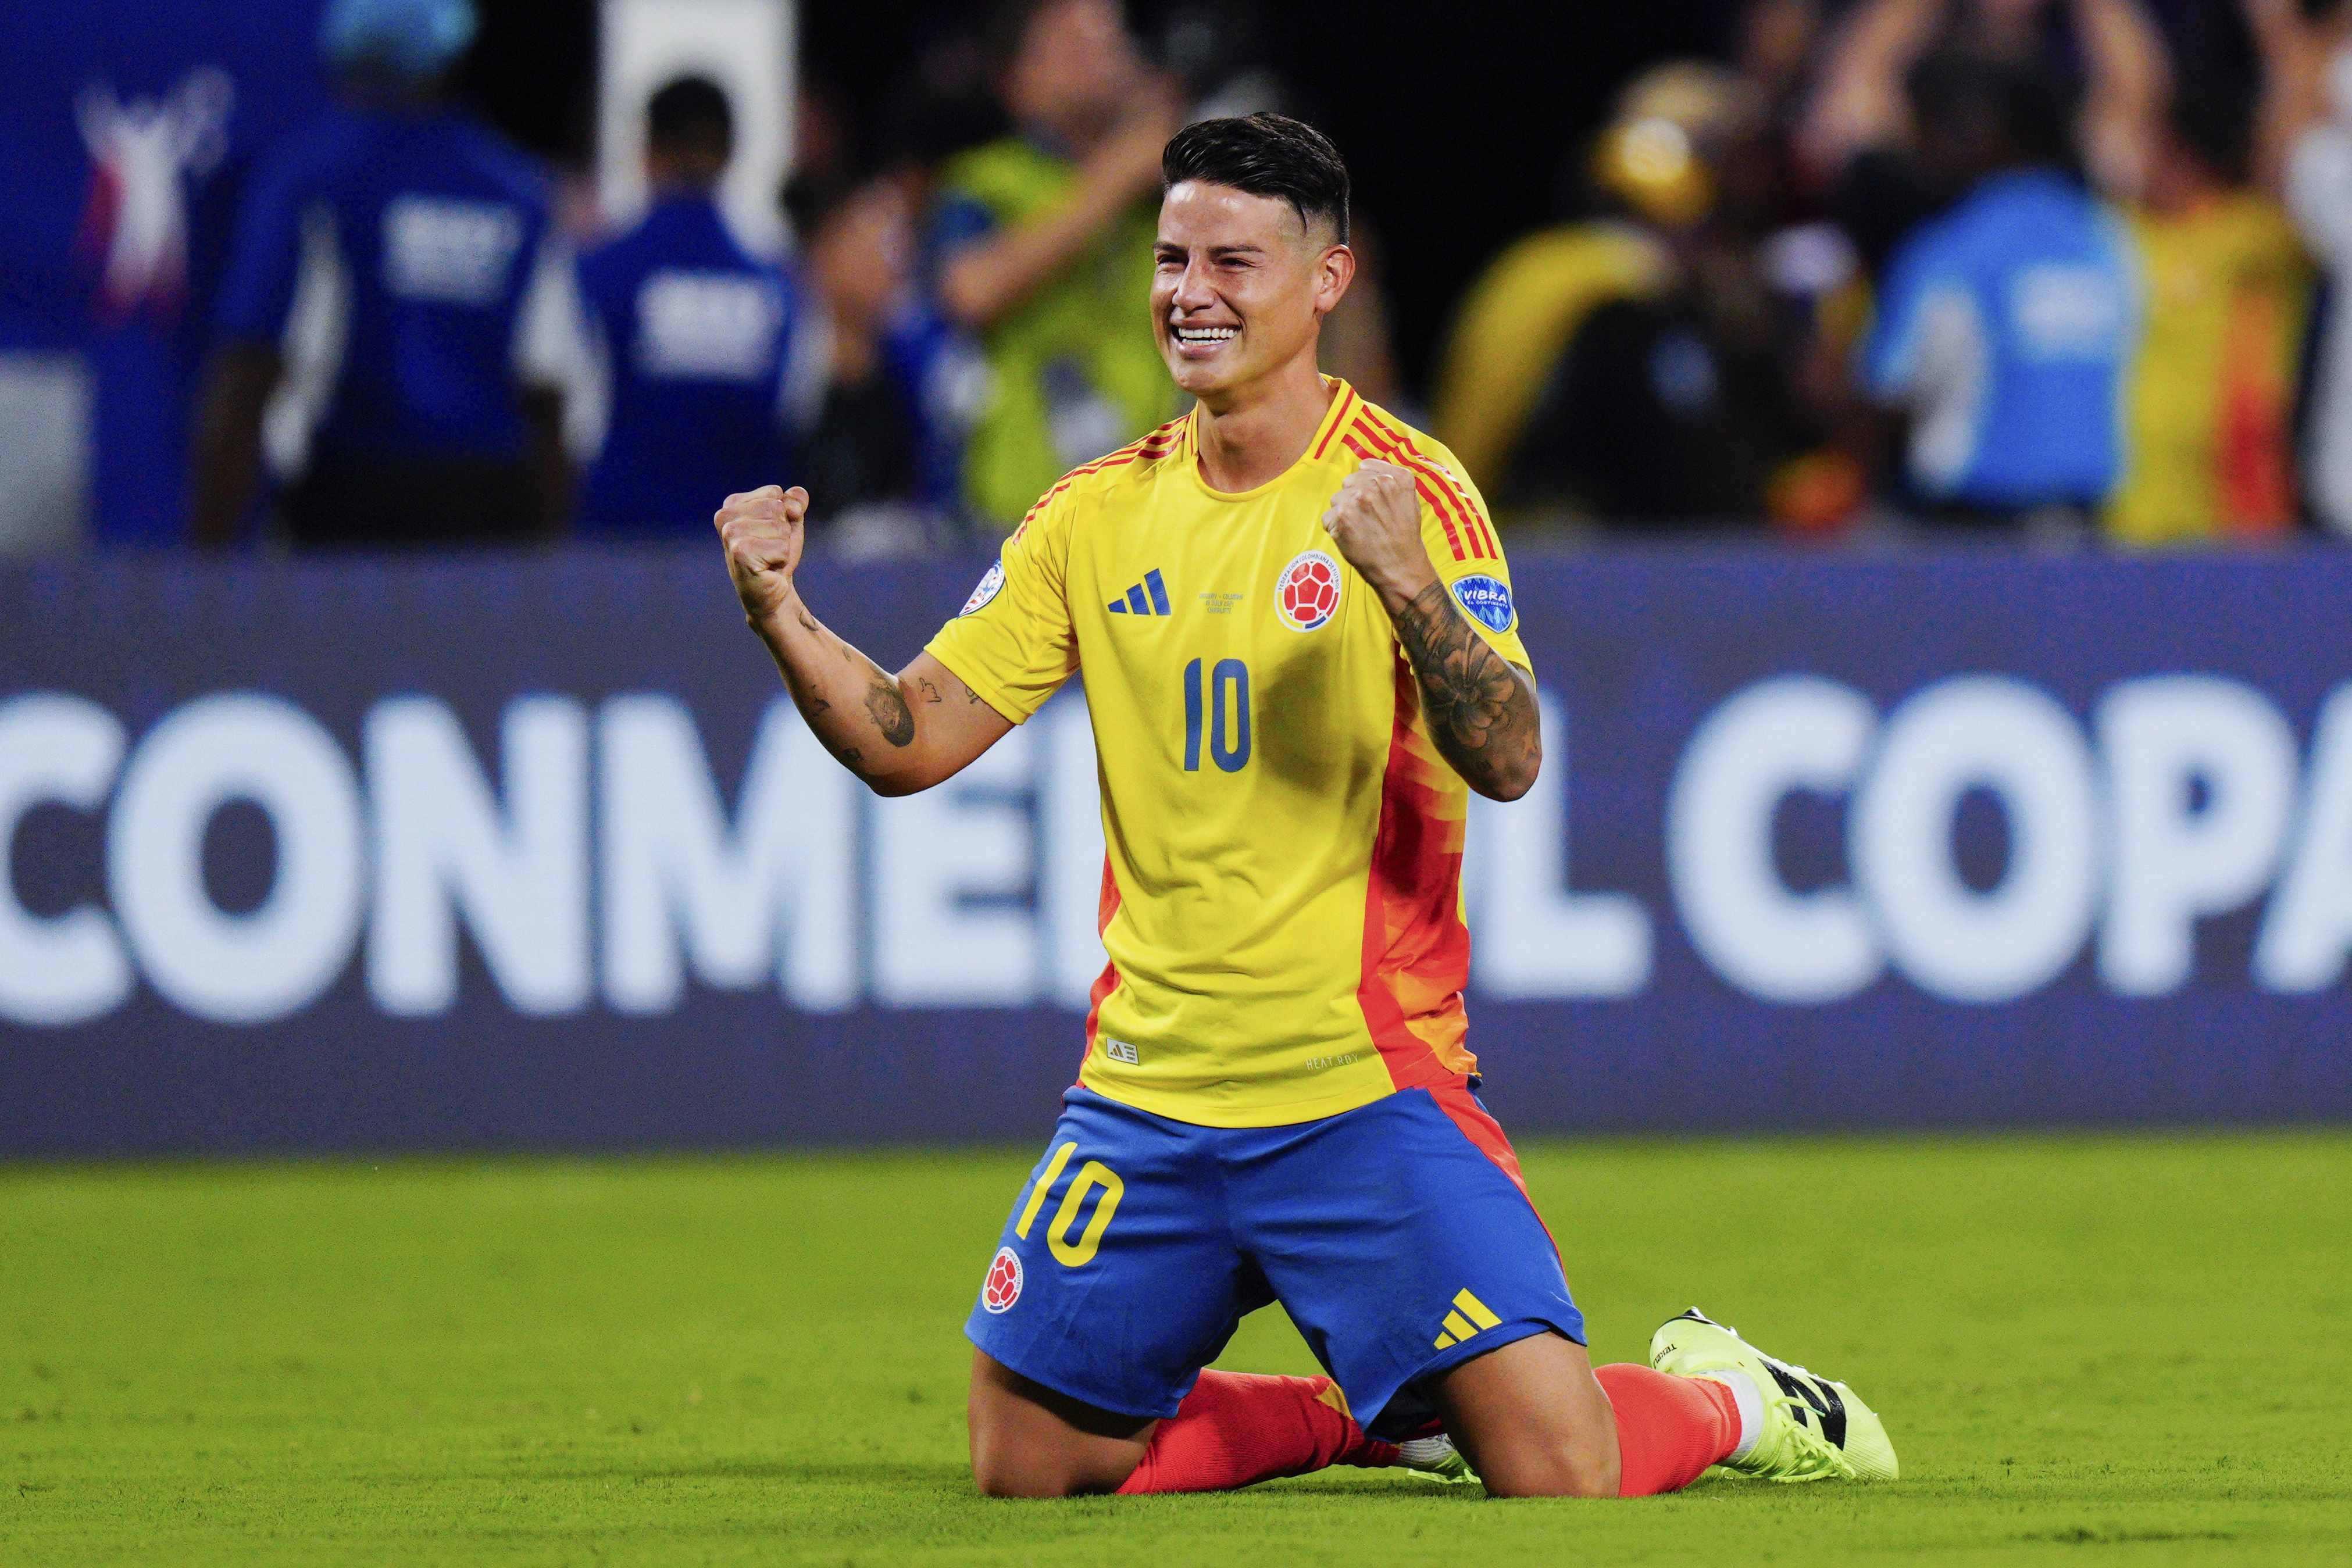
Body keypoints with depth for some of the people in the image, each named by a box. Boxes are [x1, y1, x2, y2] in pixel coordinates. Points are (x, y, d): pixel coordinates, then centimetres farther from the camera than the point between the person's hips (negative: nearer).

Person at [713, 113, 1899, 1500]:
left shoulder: (1406, 491, -7)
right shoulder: (1102, 513, 7)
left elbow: (1508, 762, -18)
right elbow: (906, 743, 6)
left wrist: (1406, 582, -34)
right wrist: (780, 612, -12)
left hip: (1365, 1091, -5)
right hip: (1146, 1096, 5)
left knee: (1558, 1469, -15)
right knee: (1026, 1464, 6)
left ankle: (1727, 1401, 20)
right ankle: (1367, 1417, 26)